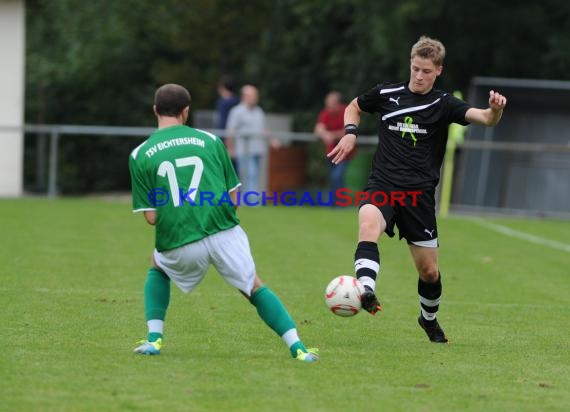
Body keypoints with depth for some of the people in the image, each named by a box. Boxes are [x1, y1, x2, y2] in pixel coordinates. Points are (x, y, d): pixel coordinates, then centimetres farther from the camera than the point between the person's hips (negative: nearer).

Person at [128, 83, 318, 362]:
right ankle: (297, 347, 2)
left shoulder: (139, 156, 5)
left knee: (157, 269, 32)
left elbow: (151, 217, 2)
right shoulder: (209, 141, 9)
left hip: (178, 245, 0)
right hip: (223, 233, 0)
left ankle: (154, 339, 17)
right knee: (255, 288, 16)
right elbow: (233, 199, 9)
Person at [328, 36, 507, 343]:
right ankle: (366, 291, -52)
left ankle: (429, 318, 36)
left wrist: (495, 109, -38)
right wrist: (350, 132, 6)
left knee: (429, 270, 6)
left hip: (419, 192, 0)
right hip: (382, 184, 0)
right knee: (368, 223, -35)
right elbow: (354, 107, 26)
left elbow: (485, 118, -14)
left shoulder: (443, 105, 1)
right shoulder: (386, 94, 7)